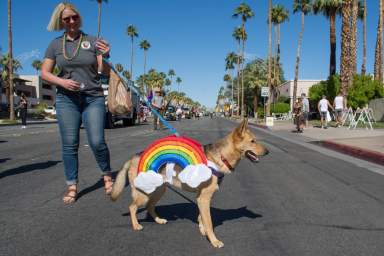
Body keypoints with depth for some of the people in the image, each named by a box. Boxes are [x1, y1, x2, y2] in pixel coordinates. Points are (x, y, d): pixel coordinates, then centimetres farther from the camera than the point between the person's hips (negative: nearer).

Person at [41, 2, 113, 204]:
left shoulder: (93, 42, 3)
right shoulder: (55, 44, 7)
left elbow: (106, 71, -2)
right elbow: (44, 73, 7)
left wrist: (105, 56, -22)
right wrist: (62, 82, -12)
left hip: (94, 98, -1)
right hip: (66, 99, 2)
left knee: (97, 142, -8)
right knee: (69, 144, 1)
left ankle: (107, 175, 16)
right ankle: (71, 186, 10)